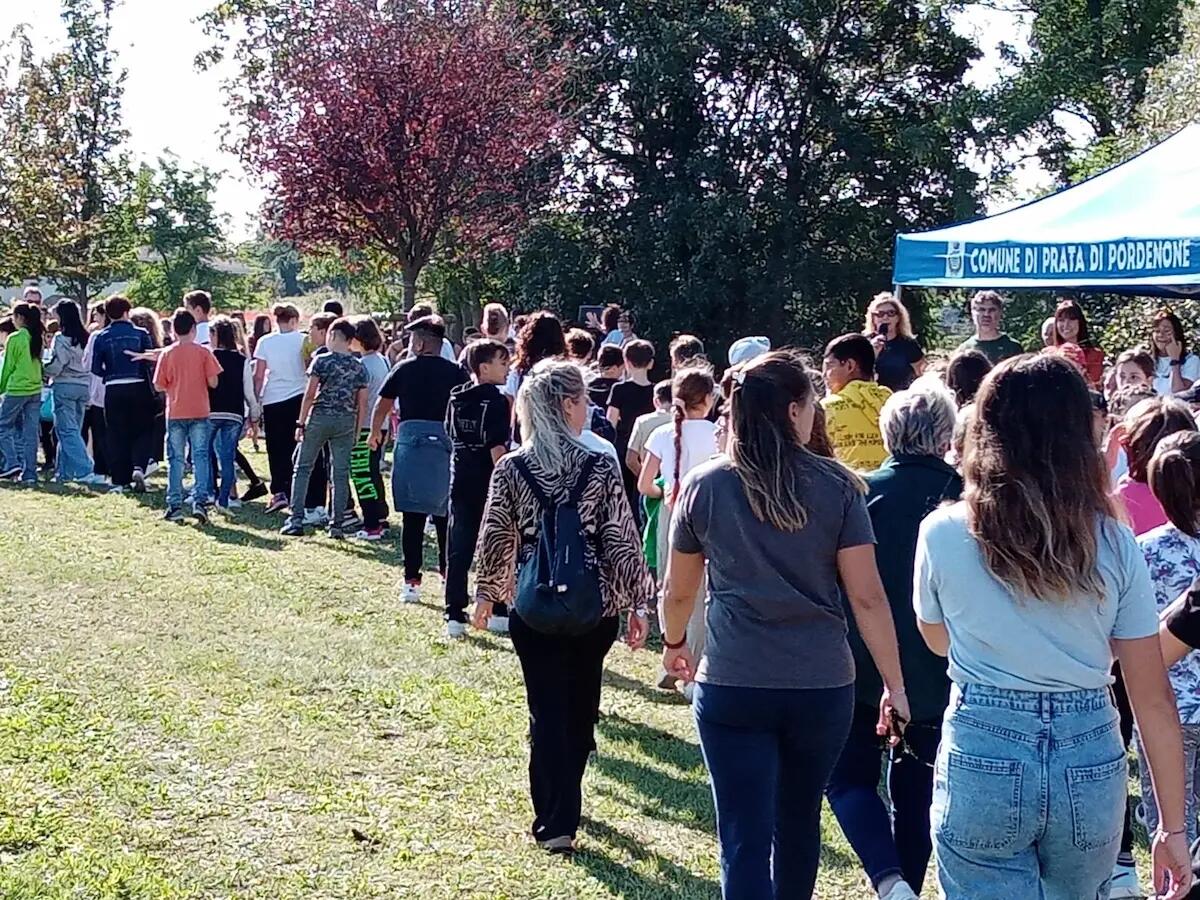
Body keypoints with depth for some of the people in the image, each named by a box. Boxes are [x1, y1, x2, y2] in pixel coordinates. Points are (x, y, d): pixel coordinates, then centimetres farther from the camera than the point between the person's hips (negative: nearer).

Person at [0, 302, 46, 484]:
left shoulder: (15, 338, -10)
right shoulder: (37, 339, 7)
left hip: (17, 389, -6)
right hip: (36, 390, 6)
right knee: (31, 433, 6)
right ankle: (29, 473, 5)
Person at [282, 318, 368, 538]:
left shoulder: (322, 360, -6)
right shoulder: (359, 367, 6)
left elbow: (309, 395, -9)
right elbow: (362, 404, 5)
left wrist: (301, 423, -3)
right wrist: (357, 432, 12)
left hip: (320, 418, -3)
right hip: (347, 422, 3)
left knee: (303, 468, 6)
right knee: (341, 473, 6)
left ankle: (296, 520, 0)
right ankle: (336, 525, 6)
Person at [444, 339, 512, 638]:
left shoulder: (456, 399, 7)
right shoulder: (496, 402, -13)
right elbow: (497, 448, -17)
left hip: (461, 482, 6)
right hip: (489, 484, -6)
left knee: (458, 549, 5)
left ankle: (454, 616, 3)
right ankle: (497, 613, 13)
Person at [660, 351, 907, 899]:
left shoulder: (704, 487, -1)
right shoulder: (836, 487, -4)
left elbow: (677, 591, 9)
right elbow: (867, 597, -6)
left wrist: (674, 644, 29)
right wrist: (894, 685, 2)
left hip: (731, 687, -1)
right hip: (822, 686, 1)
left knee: (745, 839, 1)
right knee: (798, 821, 22)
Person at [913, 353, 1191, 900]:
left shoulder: (943, 533, -5)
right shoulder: (1113, 544, -3)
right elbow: (1154, 698, -2)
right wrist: (1173, 826, 5)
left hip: (981, 759, -2)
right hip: (1091, 763, 2)